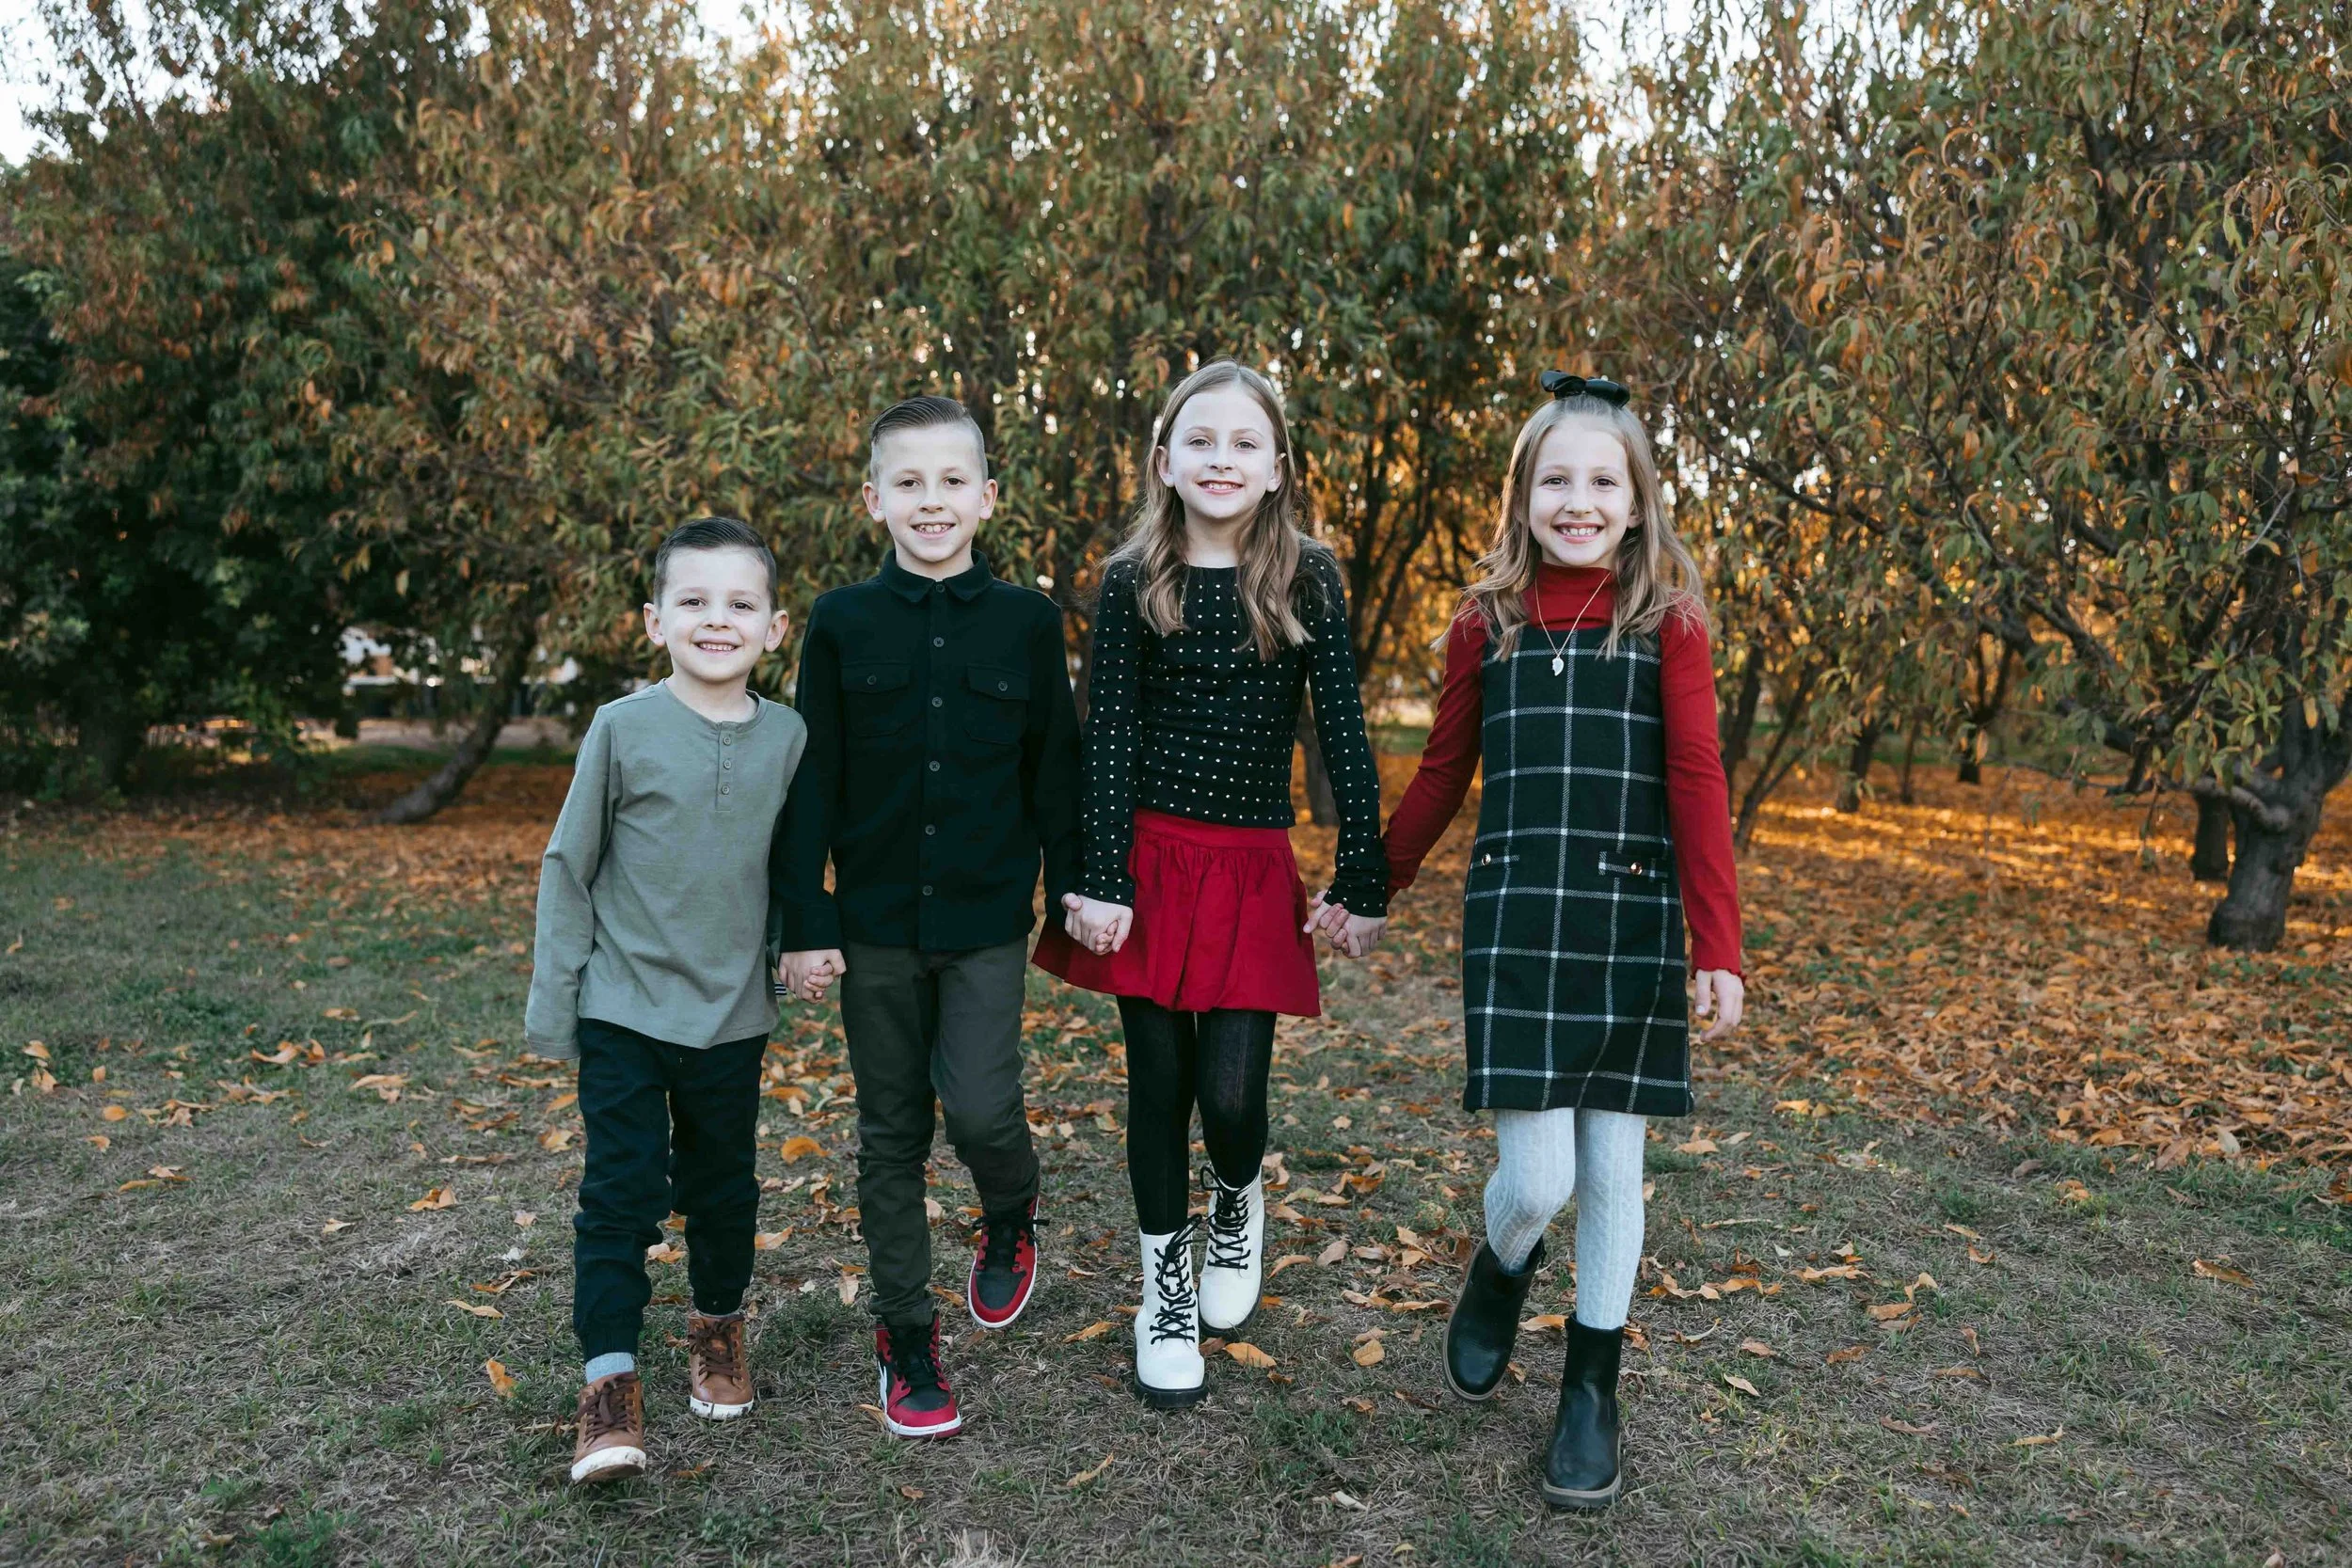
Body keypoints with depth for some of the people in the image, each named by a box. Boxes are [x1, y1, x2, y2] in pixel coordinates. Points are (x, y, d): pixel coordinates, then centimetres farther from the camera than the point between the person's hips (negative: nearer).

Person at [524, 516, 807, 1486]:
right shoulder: (622, 729, -9)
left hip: (733, 1014, 3)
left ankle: (718, 1327, 38)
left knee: (724, 1188, 16)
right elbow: (569, 868, -2)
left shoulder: (787, 737, -2)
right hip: (624, 1007, -2)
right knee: (622, 1193, -3)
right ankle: (609, 1384, 8)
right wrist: (552, 1002, -1)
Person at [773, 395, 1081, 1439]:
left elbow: (1054, 770, 4)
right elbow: (811, 784, 0)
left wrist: (1073, 892, 4)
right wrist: (806, 923, -3)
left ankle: (1009, 1223, 26)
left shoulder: (1026, 621, -1)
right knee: (891, 1135, 9)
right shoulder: (842, 623, -1)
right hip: (876, 923, 1)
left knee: (981, 1109, -9)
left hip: (986, 920, -1)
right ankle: (906, 1337, 24)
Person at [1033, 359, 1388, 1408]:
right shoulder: (1133, 582, 0)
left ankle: (1238, 1201, 31)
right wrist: (1101, 881, -10)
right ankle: (1166, 1285, 28)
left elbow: (1344, 736, -1)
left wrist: (1363, 883, -3)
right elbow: (1108, 737, -3)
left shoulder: (1307, 581, 0)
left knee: (1232, 1094, -5)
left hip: (1256, 872, 0)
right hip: (1150, 859, 0)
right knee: (1159, 1081, 7)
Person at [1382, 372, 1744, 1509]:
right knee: (1537, 1176, -4)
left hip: (1632, 928, 0)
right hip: (1512, 926, 0)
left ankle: (1591, 1390, 29)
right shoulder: (1486, 623, 3)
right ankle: (1499, 1275, 32)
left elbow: (1697, 786, -5)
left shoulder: (1666, 623, 0)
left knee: (1613, 1170, 9)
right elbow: (1441, 775, 11)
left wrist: (1718, 947, -9)